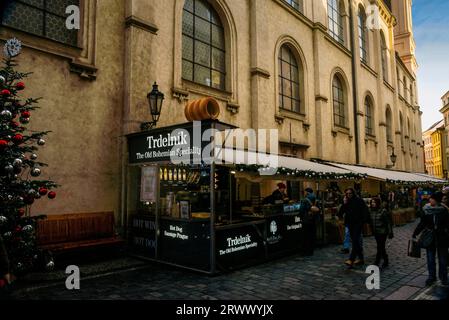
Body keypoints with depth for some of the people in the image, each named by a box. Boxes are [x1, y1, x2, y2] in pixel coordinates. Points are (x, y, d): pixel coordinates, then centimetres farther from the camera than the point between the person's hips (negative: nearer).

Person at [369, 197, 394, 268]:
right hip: (376, 232, 6)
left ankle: (376, 263, 2)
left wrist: (390, 232, -13)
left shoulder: (383, 211, -16)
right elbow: (370, 221, 12)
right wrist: (372, 230, 14)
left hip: (382, 232, -6)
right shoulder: (371, 210, 2)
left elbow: (388, 222, -13)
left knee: (380, 248, -5)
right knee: (381, 247, 17)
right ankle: (386, 262, 34)